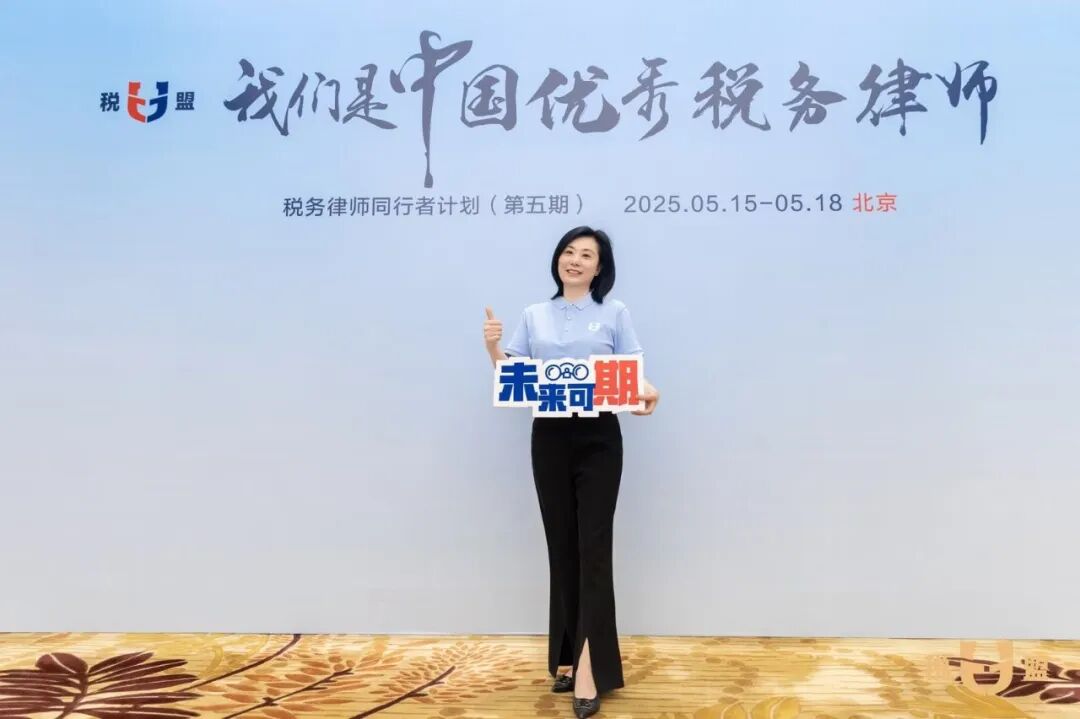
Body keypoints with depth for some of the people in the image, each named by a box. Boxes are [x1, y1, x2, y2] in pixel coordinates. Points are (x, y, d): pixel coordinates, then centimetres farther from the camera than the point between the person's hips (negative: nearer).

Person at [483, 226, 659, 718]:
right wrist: (492, 347, -10)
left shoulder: (614, 314, 5)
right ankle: (570, 657, 19)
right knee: (562, 546, 7)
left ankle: (588, 667, -4)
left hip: (597, 438, -3)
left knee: (593, 546, -6)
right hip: (549, 438, 3)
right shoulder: (534, 316, 12)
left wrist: (646, 392, -23)